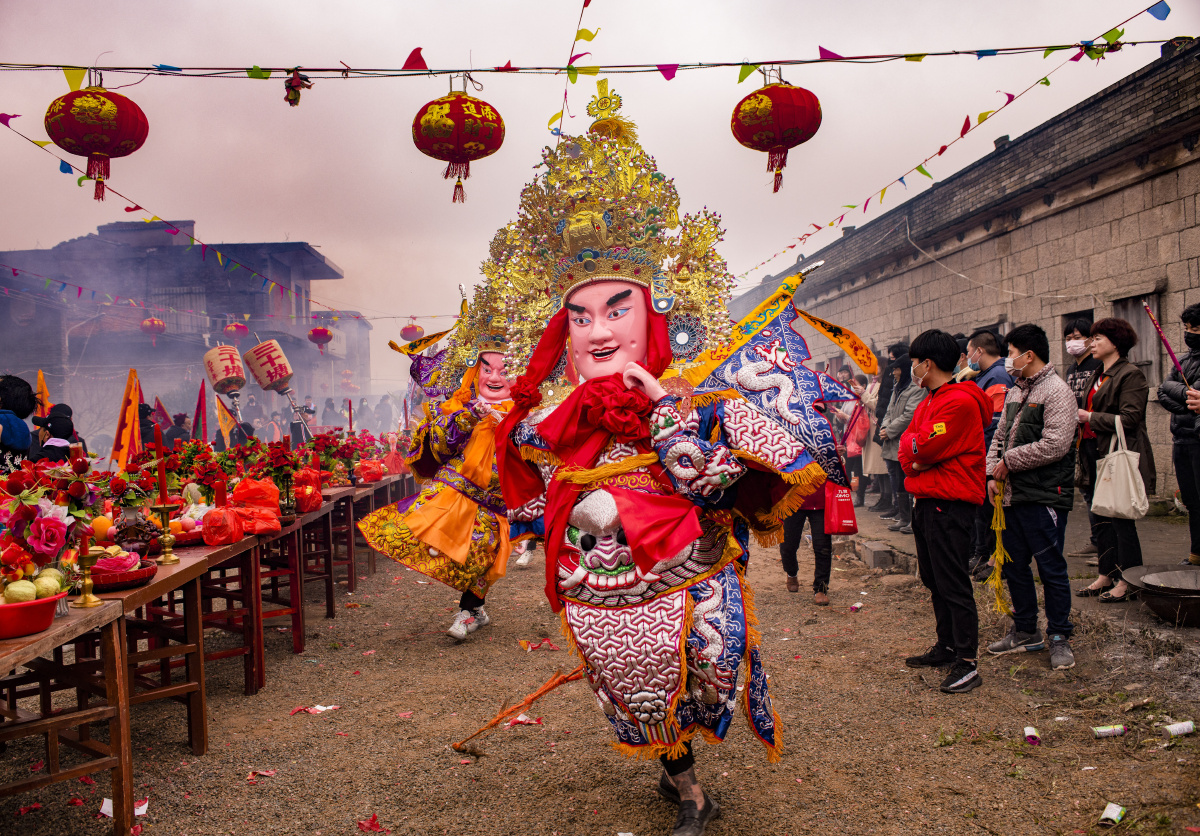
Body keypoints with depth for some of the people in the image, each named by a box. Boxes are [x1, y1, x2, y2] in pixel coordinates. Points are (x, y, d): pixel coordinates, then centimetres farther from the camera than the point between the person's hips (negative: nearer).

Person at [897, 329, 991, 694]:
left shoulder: (960, 401, -14)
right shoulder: (929, 401, 18)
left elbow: (926, 447, -20)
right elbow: (907, 445, 11)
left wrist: (916, 452, 0)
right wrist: (917, 459, -9)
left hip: (950, 503, -10)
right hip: (926, 500, 10)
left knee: (953, 584, -7)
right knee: (934, 580, 16)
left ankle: (968, 664, -2)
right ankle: (947, 647, 28)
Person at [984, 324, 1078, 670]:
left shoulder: (1057, 391, -11)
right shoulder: (1015, 393, 15)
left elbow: (1054, 445, -20)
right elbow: (1000, 438, 19)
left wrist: (1009, 461, -12)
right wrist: (993, 473, 3)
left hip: (1044, 497, -8)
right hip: (1012, 495, 9)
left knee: (1051, 567, 0)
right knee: (1014, 565, 14)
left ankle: (1059, 637, 13)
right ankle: (1025, 632, 27)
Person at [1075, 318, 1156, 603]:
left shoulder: (1131, 375, -11)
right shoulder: (1098, 375, 16)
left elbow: (1129, 419, -18)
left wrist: (1090, 417, -13)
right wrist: (1081, 417, 3)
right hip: (1096, 454, 9)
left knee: (1121, 518, -3)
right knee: (1102, 518, 12)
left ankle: (1128, 581, 5)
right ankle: (1106, 575, 20)